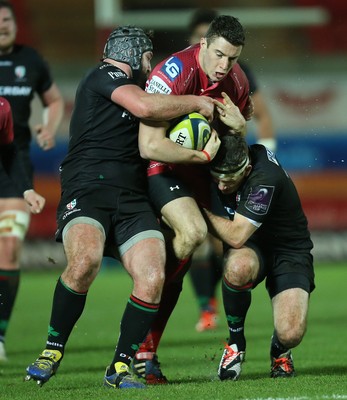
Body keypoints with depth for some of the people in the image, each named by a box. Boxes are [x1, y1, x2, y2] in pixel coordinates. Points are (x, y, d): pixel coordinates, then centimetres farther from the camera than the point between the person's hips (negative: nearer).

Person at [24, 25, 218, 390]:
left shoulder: (127, 87, 30)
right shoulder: (104, 76, 4)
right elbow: (145, 106, -14)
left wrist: (201, 155, 18)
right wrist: (197, 103, -1)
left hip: (132, 199, 8)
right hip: (87, 190, -8)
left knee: (153, 279, -16)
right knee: (85, 261, -33)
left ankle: (120, 368, -3)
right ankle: (53, 351, -15)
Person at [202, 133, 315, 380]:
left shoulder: (265, 178, -30)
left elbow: (236, 236, -31)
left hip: (290, 251, -4)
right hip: (252, 248, 4)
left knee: (290, 334, -27)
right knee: (238, 266, -37)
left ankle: (280, 351, 15)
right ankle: (236, 344, -11)